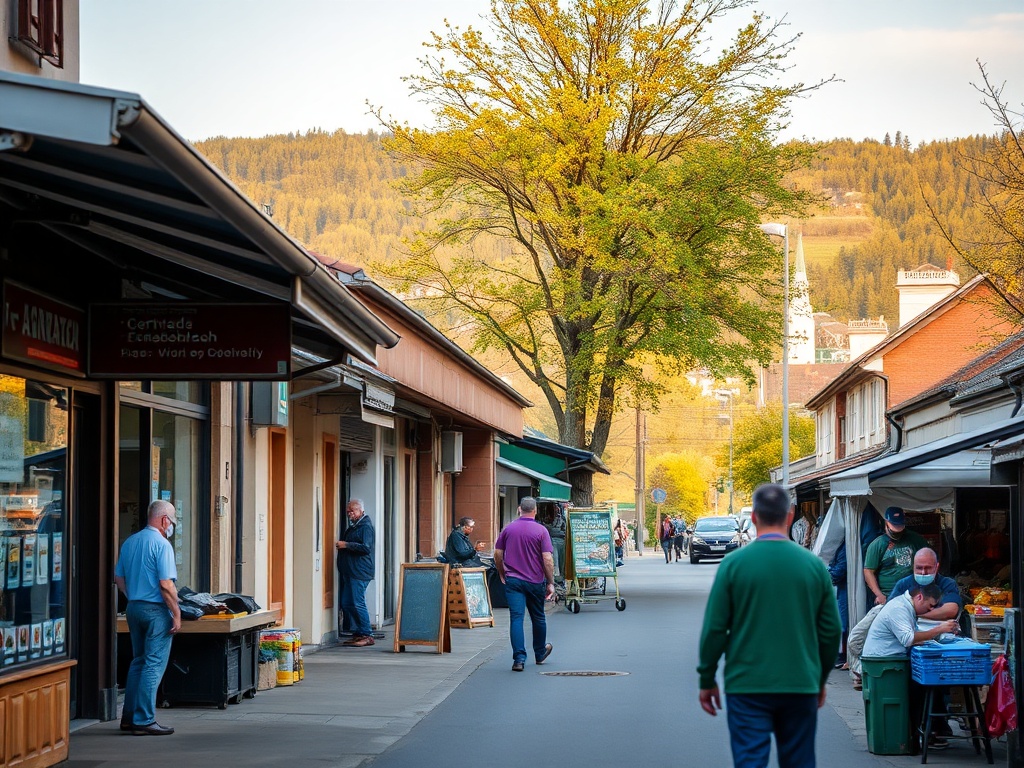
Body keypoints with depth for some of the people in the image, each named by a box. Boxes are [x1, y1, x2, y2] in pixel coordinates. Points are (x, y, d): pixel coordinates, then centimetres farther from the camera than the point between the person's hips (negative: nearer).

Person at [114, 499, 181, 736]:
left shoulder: (129, 542, 10)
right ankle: (144, 720, -6)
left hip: (133, 608, 8)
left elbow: (119, 578, 16)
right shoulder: (161, 544, -14)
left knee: (138, 661, 16)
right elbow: (166, 585, -19)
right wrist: (176, 614, -13)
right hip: (156, 610, -8)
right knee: (154, 665, -4)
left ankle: (129, 716, 18)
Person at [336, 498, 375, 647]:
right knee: (346, 604, 9)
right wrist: (341, 545, 14)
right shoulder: (352, 527, 21)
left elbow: (366, 547, -20)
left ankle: (367, 636, -6)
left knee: (357, 604, -11)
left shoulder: (366, 527, -9)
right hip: (350, 572, 10)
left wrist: (346, 545, -20)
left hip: (360, 572, -10)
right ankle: (358, 633, 15)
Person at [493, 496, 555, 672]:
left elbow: (497, 554, 5)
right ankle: (540, 654, 34)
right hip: (535, 581, -1)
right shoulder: (541, 531, -7)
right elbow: (547, 559, -11)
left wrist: (502, 574, 19)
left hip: (513, 580, 1)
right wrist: (550, 583, -3)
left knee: (516, 618, -4)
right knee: (538, 618, 17)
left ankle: (519, 658, -14)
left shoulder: (508, 529, 1)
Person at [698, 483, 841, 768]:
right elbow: (830, 630, 6)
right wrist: (821, 679, 20)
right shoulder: (813, 565, 1)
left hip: (748, 687, -2)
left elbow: (714, 629, -4)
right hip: (801, 686, 2)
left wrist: (707, 680, 7)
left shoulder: (734, 563, -5)